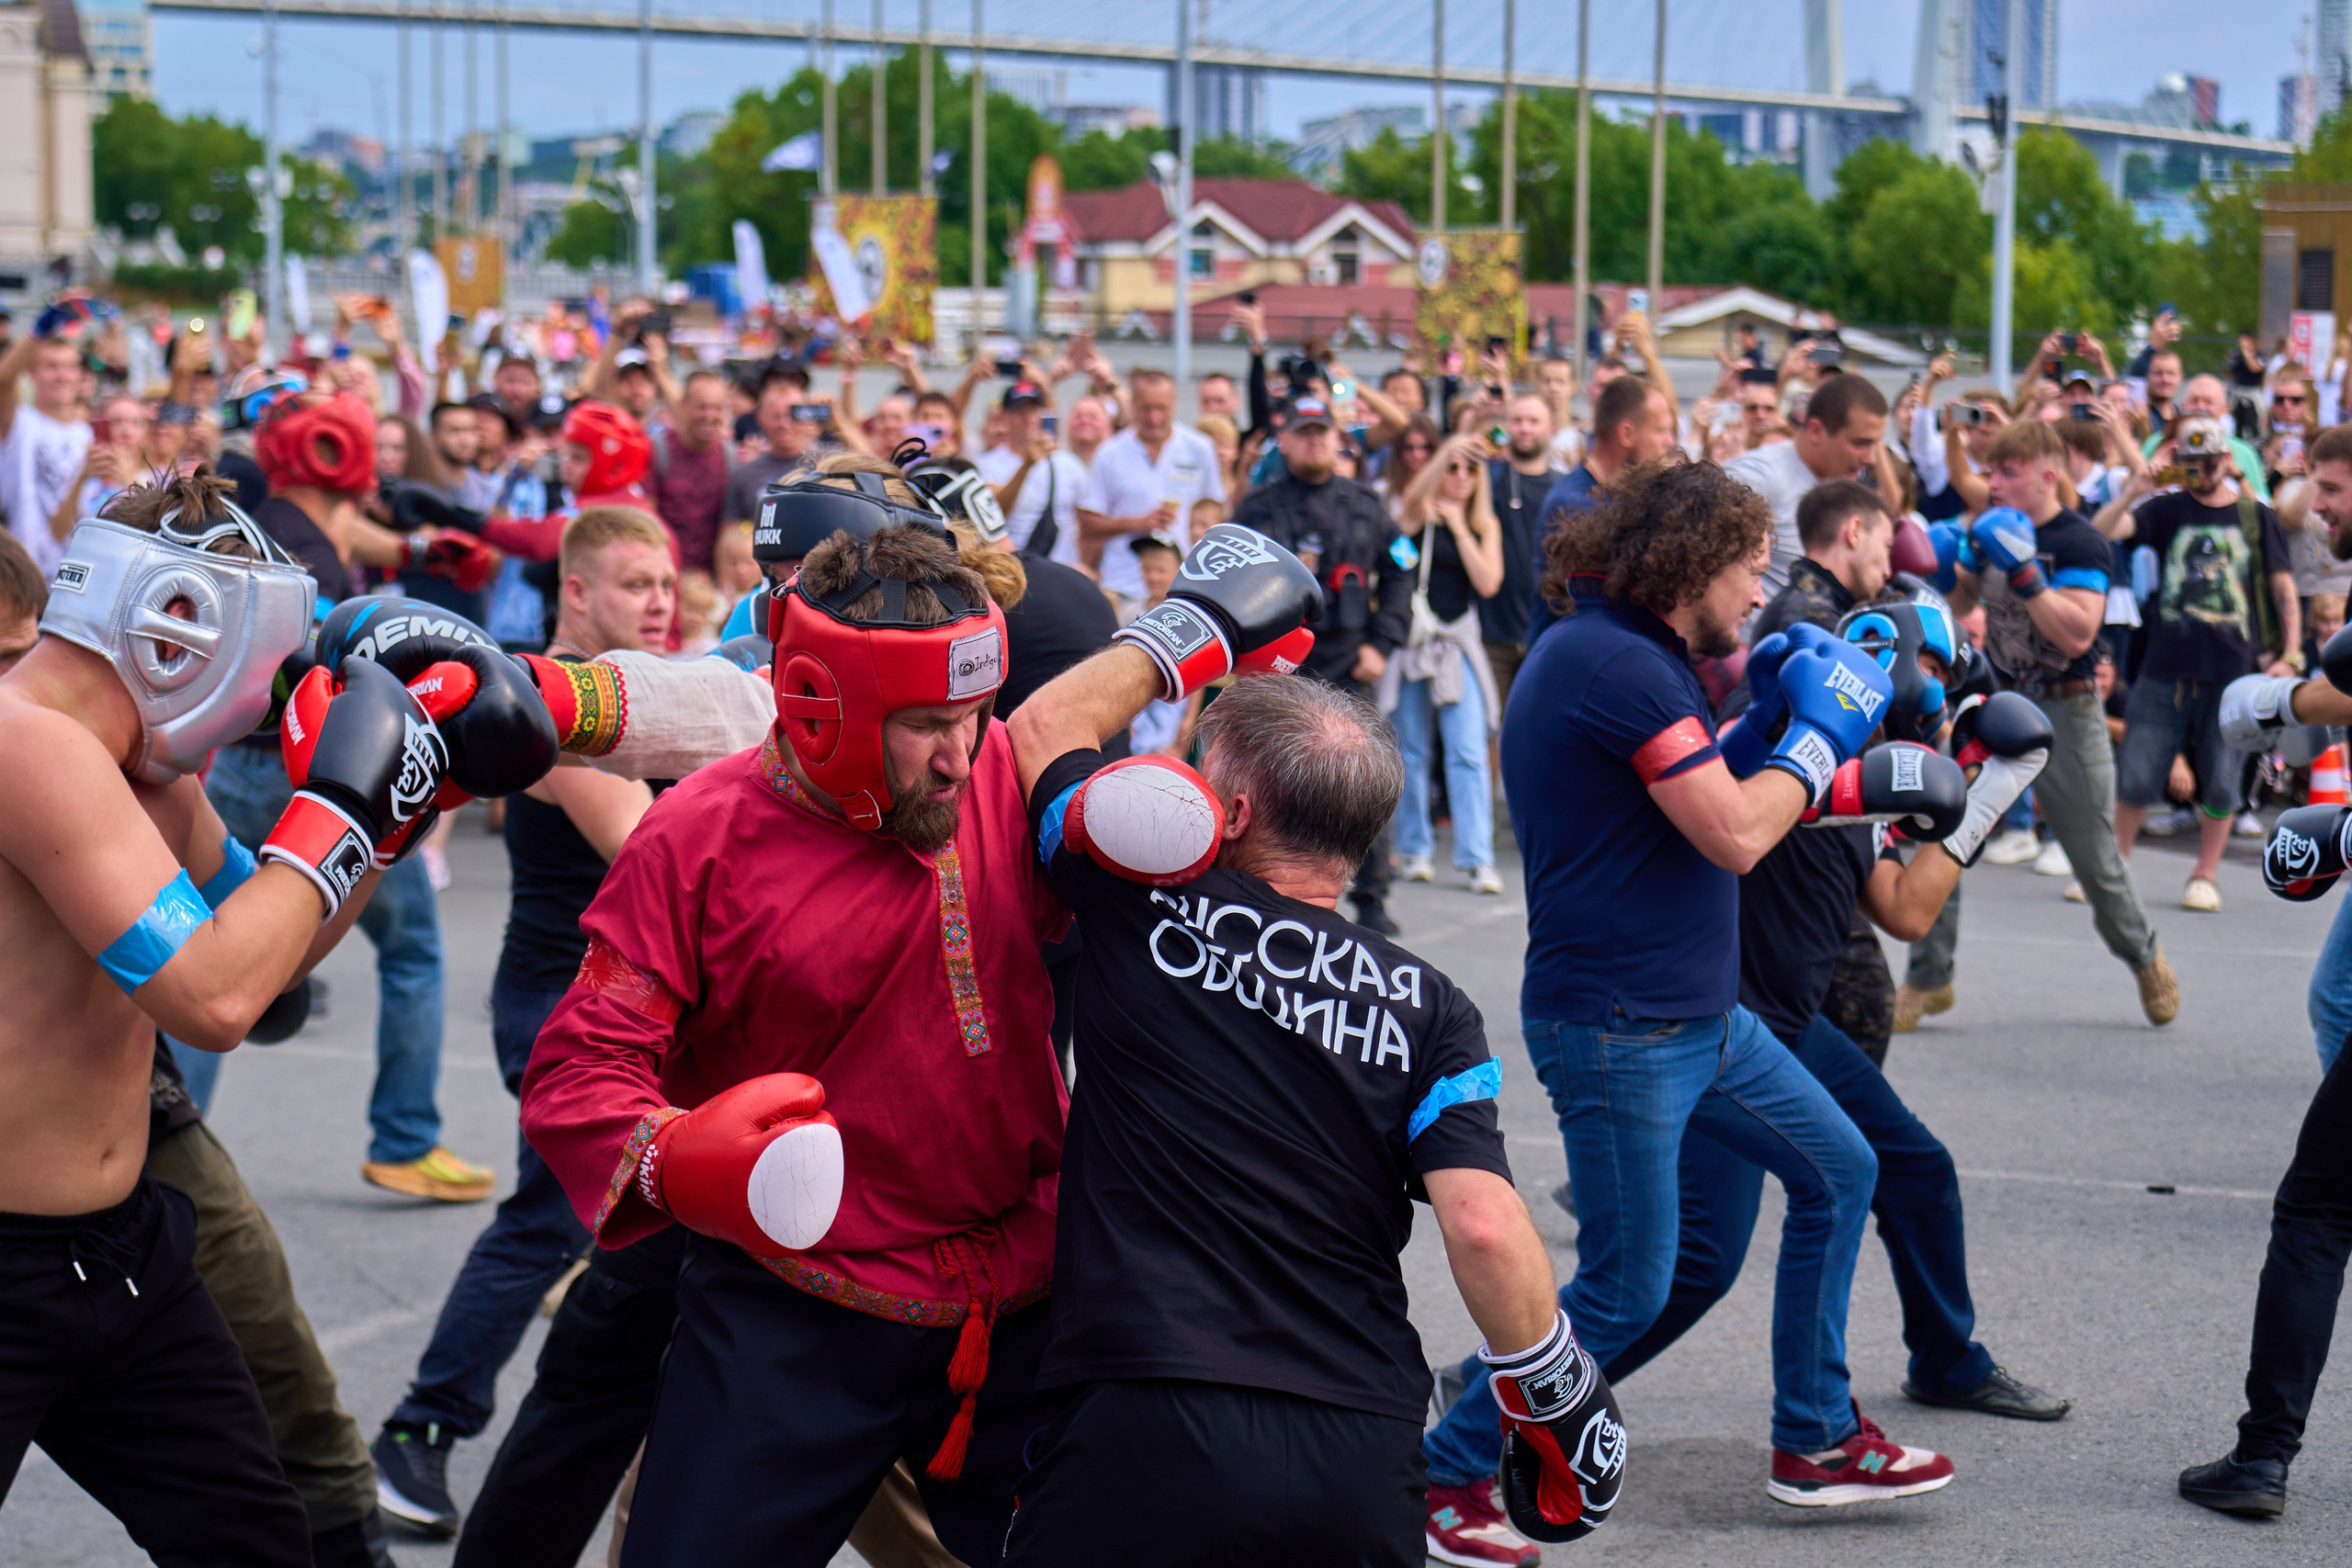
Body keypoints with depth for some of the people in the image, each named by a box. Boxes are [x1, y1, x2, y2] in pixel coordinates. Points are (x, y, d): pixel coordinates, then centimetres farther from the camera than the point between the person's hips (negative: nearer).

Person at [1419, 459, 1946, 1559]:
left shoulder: (1626, 655, 12)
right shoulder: (1615, 663, -21)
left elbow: (1701, 786, 17)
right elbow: (1736, 836, -24)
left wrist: (1773, 719, 7)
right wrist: (1821, 734, -10)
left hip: (1696, 1015, 11)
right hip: (1614, 1029, -11)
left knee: (1838, 1172, 16)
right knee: (1626, 1291, -3)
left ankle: (1813, 1441, 25)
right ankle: (1443, 1477, 11)